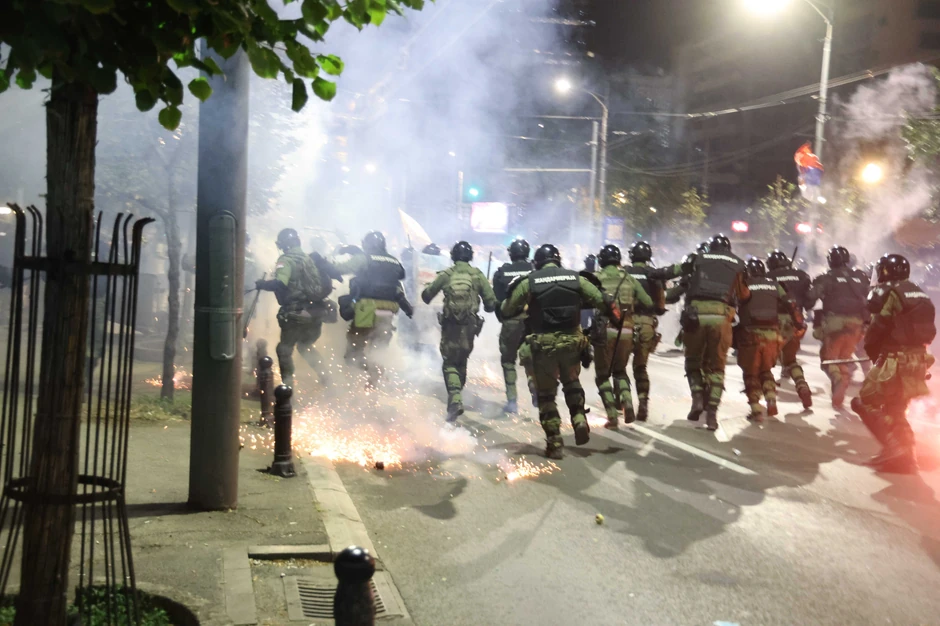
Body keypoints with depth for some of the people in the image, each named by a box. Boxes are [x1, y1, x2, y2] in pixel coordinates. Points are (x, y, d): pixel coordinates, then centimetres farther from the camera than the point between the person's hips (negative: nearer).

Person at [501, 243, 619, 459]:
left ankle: (555, 443, 8)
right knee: (571, 381, 28)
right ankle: (579, 419, 8)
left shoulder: (530, 282, -5)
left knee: (546, 393, 10)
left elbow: (508, 310, 0)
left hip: (544, 343, -2)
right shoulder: (575, 278, 1)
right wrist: (613, 310, 25)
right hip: (571, 341, 2)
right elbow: (601, 300, 5)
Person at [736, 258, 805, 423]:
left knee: (751, 372, 10)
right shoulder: (774, 285, 12)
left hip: (750, 334, -3)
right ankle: (771, 400, 5)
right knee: (766, 369, 24)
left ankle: (756, 409, -1)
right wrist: (800, 325, 17)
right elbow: (790, 306, 10)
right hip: (772, 334, 3)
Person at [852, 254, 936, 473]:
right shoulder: (920, 295, 14)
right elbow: (924, 331, 17)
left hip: (896, 362, -8)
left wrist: (871, 350, 7)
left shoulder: (891, 293, -12)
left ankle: (893, 446, -12)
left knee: (864, 402, 0)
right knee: (895, 410, 20)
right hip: (917, 362, 8)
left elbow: (877, 328, -12)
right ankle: (905, 457, 18)